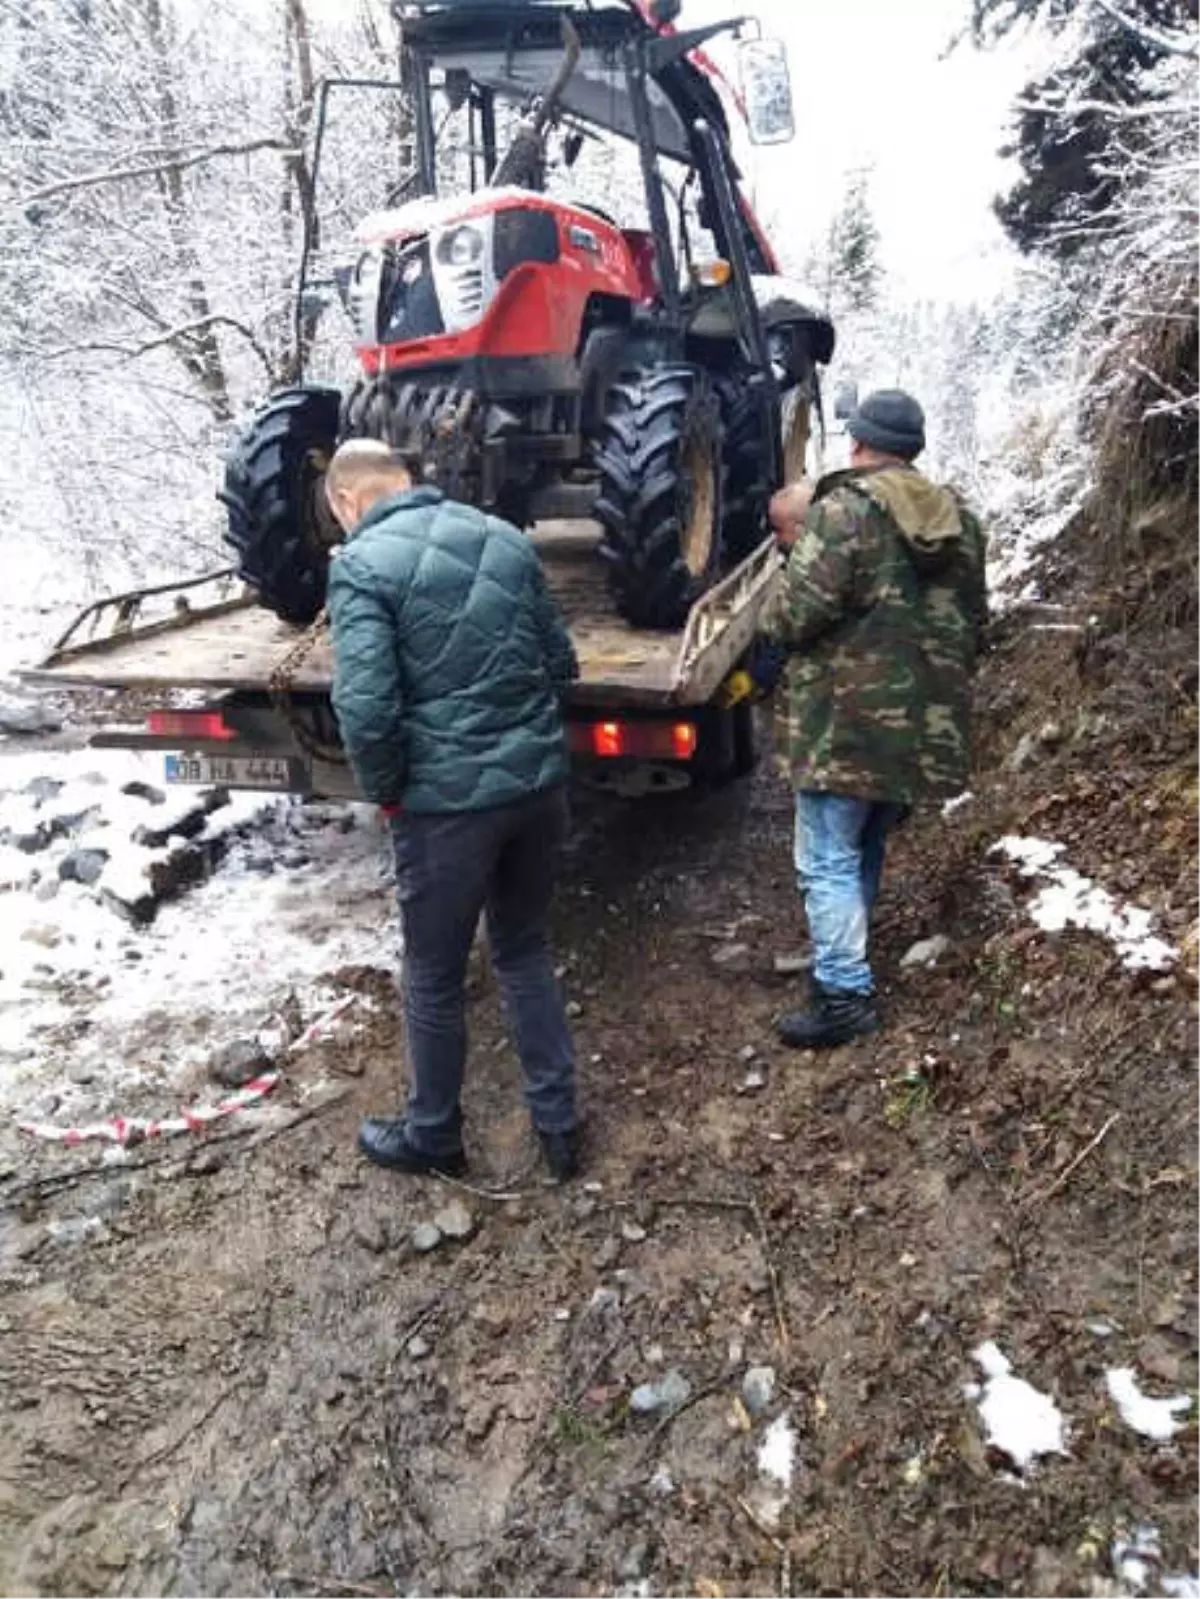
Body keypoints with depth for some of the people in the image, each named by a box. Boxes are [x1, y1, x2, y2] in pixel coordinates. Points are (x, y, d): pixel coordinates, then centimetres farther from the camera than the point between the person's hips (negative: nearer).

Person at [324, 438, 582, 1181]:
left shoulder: (363, 563, -10)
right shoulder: (506, 537, 9)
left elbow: (366, 708, -20)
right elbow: (562, 663, 12)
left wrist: (385, 790, -3)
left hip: (448, 799, -5)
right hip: (538, 781, 6)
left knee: (435, 976, 14)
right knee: (527, 951, 22)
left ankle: (433, 1136, 34)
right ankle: (560, 1123, 31)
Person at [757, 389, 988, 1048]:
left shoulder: (843, 509, -12)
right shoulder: (957, 518, 13)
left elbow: (795, 615, -18)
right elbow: (974, 622, 19)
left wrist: (769, 620, 4)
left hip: (846, 721, -8)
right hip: (923, 722, 8)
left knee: (829, 860, -1)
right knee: (867, 846, 21)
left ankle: (845, 993, 1)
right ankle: (842, 953, 36)